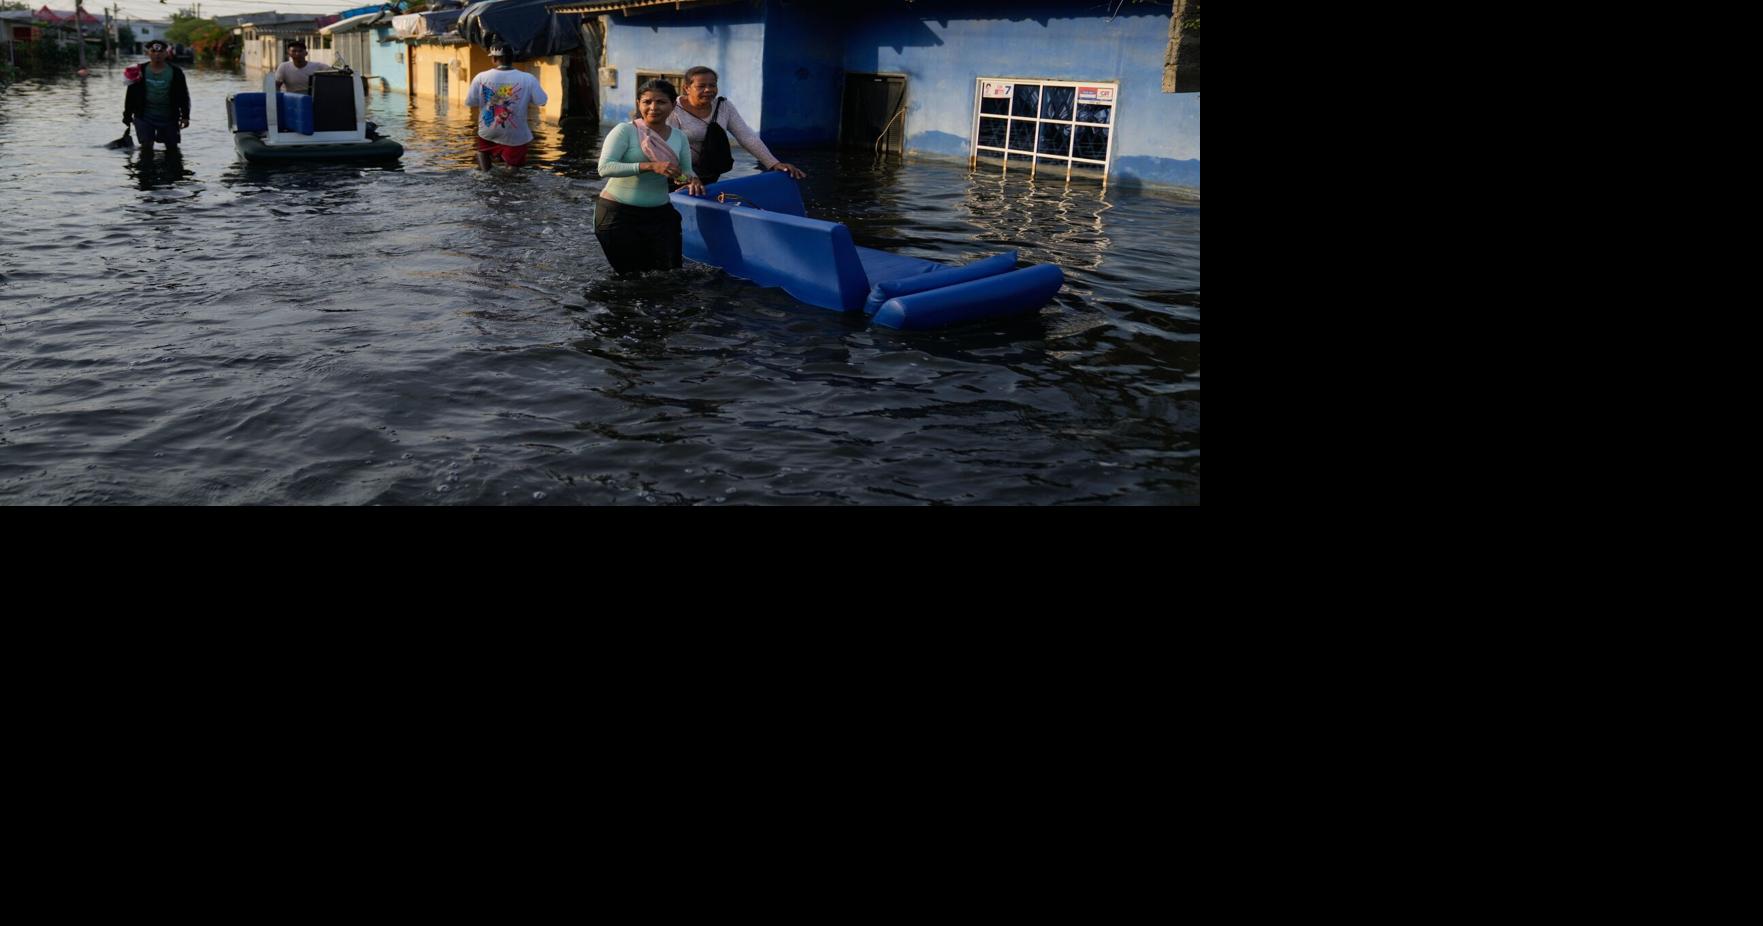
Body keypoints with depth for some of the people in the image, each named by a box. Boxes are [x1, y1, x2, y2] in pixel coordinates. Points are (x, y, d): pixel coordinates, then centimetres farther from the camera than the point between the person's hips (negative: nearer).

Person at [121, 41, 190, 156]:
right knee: (146, 147, -4)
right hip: (144, 117, 0)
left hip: (168, 117, 0)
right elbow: (131, 95, 3)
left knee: (172, 148, 9)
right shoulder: (140, 72, -2)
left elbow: (183, 96, 1)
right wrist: (127, 115, 3)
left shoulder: (175, 72, -2)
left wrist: (185, 116, -4)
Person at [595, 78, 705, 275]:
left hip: (659, 213, 4)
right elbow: (604, 168, -22)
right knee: (630, 274, 4)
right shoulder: (625, 131, -11)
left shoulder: (679, 137, 4)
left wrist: (692, 180, -17)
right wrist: (650, 166, -31)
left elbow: (686, 173, 9)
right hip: (618, 213, -4)